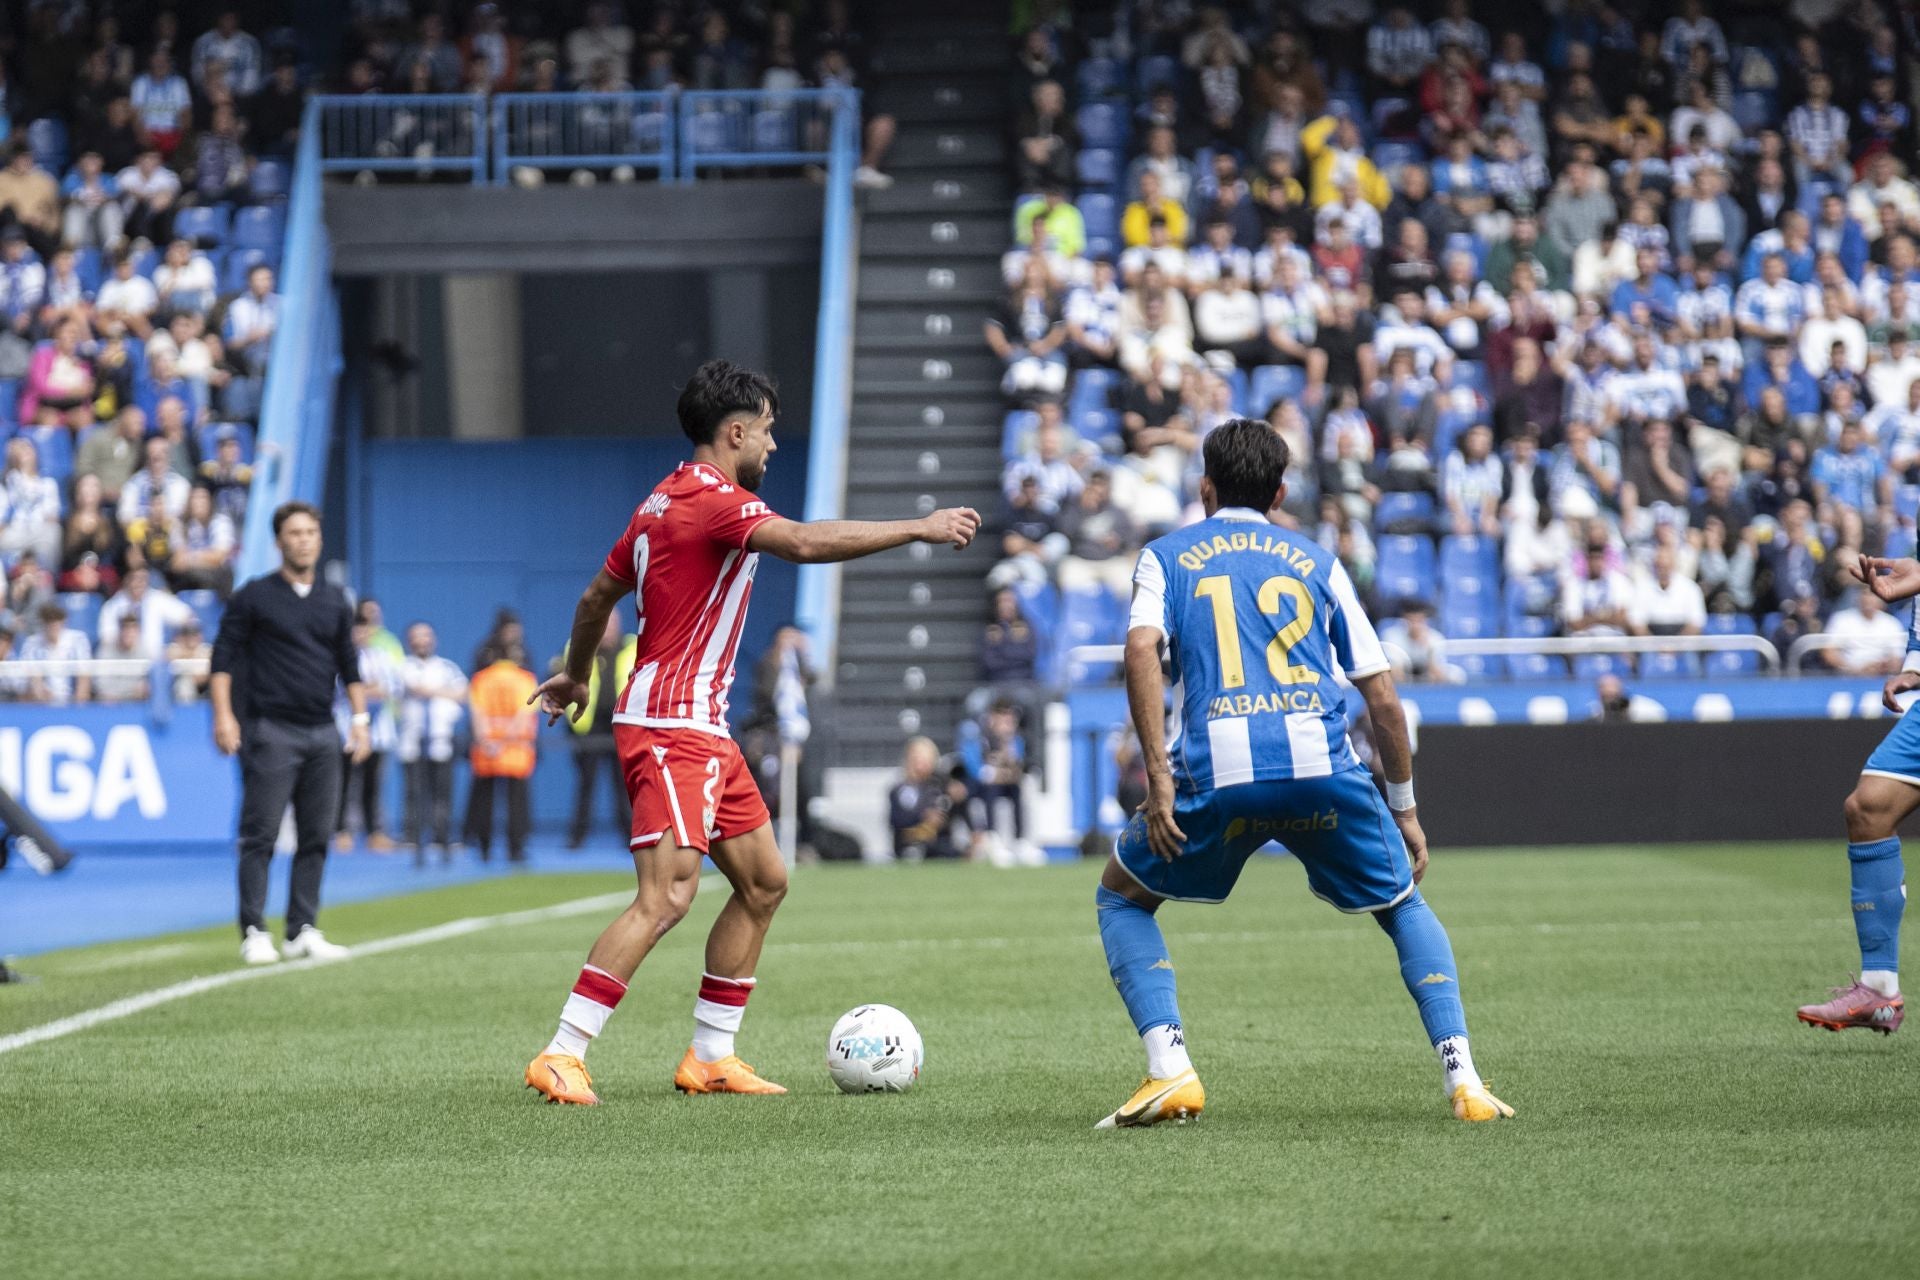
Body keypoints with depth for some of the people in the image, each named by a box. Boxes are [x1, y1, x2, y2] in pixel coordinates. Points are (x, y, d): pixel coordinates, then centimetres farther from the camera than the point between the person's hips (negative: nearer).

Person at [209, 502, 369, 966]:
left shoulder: (334, 602, 14)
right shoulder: (254, 597, 1)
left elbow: (349, 665, 20)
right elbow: (223, 658, 0)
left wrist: (359, 719, 12)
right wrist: (224, 715, -10)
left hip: (322, 734, 5)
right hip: (270, 731, -5)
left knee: (316, 836, 3)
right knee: (260, 836, -7)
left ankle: (304, 930, 8)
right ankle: (254, 933, -5)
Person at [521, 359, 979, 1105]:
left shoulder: (665, 502, 15)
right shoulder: (713, 499, -15)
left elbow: (598, 594, 25)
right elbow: (803, 543, -32)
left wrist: (576, 677, 40)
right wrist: (920, 529, -29)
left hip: (703, 732, 11)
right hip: (669, 729, -11)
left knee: (764, 883, 13)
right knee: (668, 896, -18)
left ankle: (710, 1058, 15)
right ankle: (561, 1057, -17)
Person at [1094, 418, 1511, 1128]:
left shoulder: (1166, 556, 19)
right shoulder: (1316, 563, 23)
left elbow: (1141, 649, -3)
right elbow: (1383, 699, 18)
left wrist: (1158, 775, -6)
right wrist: (1404, 809, 26)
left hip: (1218, 771, -1)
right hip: (1323, 765, 2)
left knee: (1120, 899, 22)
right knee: (1405, 906, 24)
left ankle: (1170, 1071, 3)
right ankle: (1463, 1079, 7)